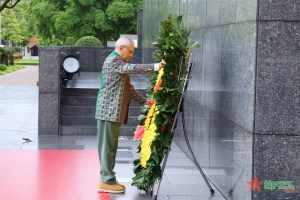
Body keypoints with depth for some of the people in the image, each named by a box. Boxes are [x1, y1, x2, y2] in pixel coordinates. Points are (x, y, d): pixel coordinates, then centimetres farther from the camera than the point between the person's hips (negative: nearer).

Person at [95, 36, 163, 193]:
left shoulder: (119, 63, 22)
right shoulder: (112, 61, -10)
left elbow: (128, 87, 24)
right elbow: (131, 68, -27)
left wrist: (144, 101, 16)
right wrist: (154, 67, -31)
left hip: (115, 112, 10)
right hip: (109, 111, -10)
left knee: (111, 146, 12)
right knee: (107, 145, -6)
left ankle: (108, 179, 17)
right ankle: (106, 181, -3)